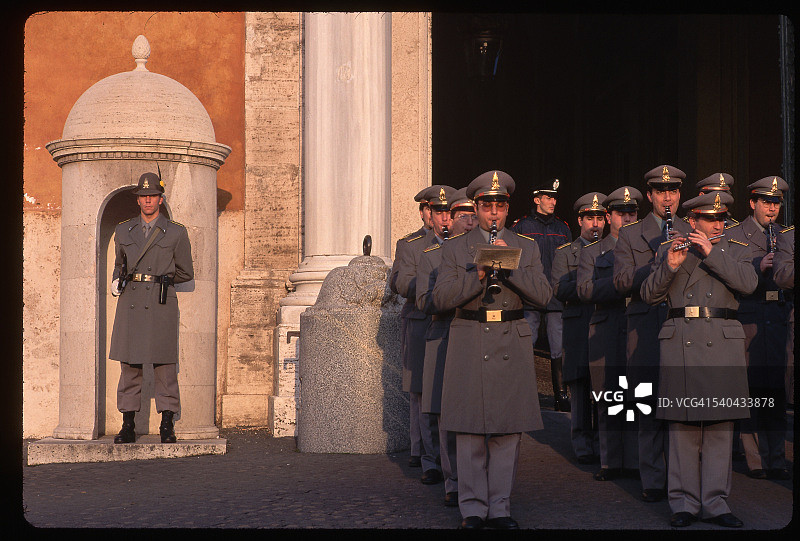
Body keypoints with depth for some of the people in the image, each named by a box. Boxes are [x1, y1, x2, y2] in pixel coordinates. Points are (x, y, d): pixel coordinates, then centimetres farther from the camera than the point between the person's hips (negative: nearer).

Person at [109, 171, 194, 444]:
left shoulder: (176, 232, 5)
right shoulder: (123, 230, 14)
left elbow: (185, 273, 11)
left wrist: (158, 279, 10)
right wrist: (117, 281, 8)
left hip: (161, 302, -3)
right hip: (130, 303, 3)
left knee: (164, 365, -3)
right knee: (129, 365, 3)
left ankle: (167, 426, 2)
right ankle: (128, 426, 8)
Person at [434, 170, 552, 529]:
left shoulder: (526, 248, 12)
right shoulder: (455, 248, 8)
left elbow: (542, 297, 0)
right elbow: (441, 298, -3)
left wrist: (510, 267, -11)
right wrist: (479, 273, -14)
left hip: (511, 347, 1)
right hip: (469, 346, -1)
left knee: (508, 430, 2)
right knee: (470, 430, 0)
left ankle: (500, 506, 10)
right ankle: (473, 508, 8)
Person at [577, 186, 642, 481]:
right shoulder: (592, 253, 13)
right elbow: (586, 290, -5)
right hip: (606, 333, 0)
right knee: (608, 400, 3)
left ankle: (635, 462, 4)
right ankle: (610, 462, 11)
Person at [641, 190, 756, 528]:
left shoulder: (736, 251, 14)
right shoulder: (668, 250, 13)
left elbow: (748, 284, -6)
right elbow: (648, 295, 4)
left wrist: (711, 253, -11)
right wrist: (670, 266, -12)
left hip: (723, 343, 1)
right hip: (680, 342, -1)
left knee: (720, 424, 1)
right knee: (682, 424, 0)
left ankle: (715, 502, 7)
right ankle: (684, 503, 6)